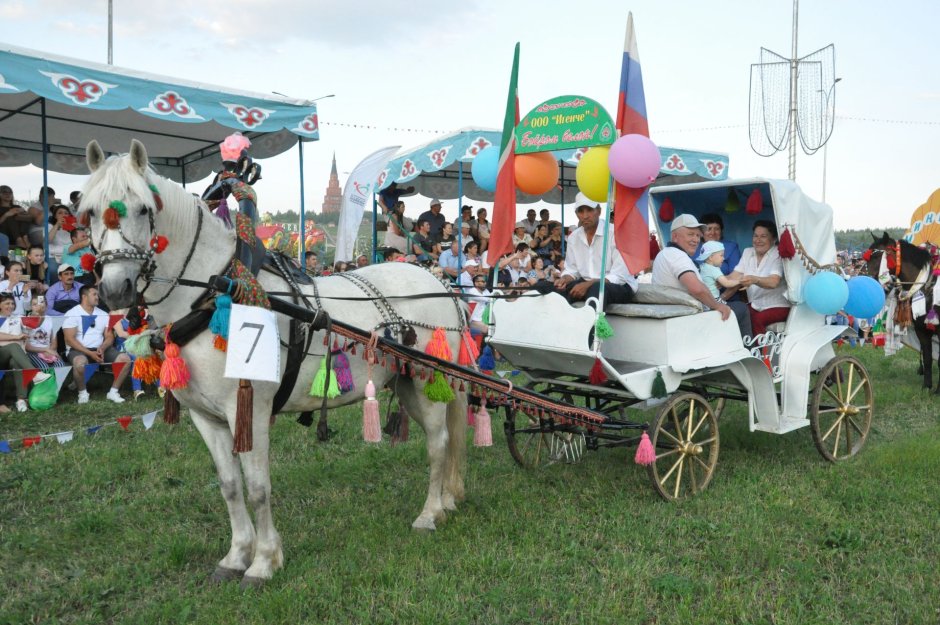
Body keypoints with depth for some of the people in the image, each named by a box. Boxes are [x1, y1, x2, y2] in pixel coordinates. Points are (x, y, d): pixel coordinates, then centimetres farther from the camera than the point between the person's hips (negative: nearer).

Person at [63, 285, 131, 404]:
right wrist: (90, 353, -21)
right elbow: (70, 340, -11)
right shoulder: (72, 314, -4)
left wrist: (102, 348, -14)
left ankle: (113, 391, -4)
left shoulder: (103, 314, 12)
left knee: (125, 359, -17)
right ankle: (82, 392, -11)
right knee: (80, 362, -40)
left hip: (100, 349, 5)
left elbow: (109, 337, 10)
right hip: (79, 350, -5)